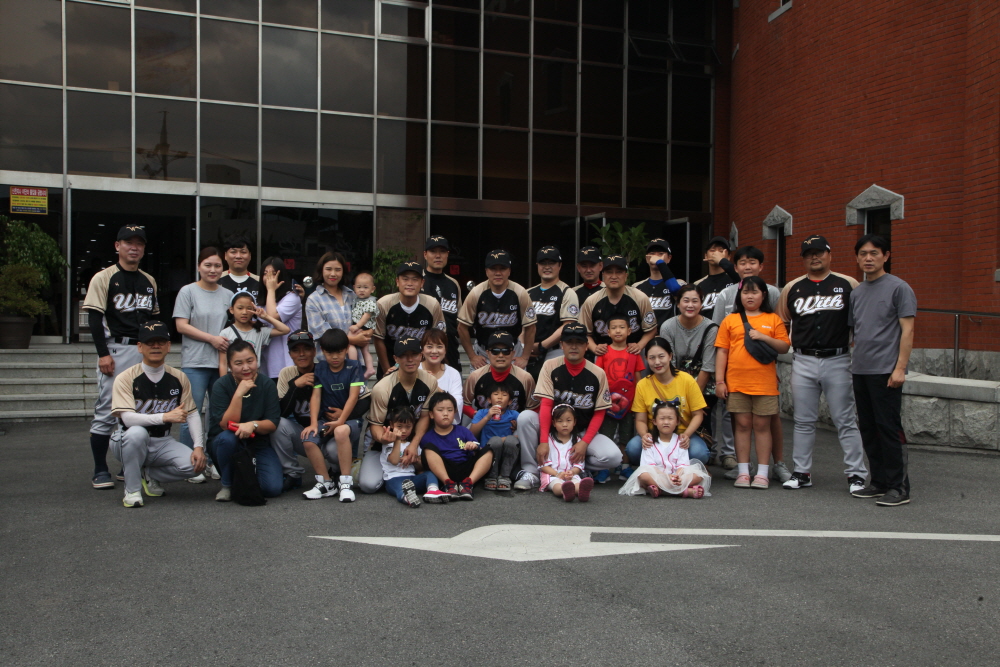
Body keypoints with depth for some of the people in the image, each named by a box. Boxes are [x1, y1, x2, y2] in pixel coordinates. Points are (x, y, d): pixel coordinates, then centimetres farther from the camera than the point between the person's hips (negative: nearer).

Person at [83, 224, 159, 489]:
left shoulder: (149, 281, 14)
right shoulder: (103, 278, -2)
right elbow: (95, 317, -7)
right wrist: (103, 354, -14)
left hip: (146, 351, 5)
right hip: (116, 350, -5)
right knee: (106, 411, -5)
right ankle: (100, 470, 3)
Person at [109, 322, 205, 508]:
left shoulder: (179, 378, 0)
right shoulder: (126, 378, -13)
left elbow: (192, 413, 2)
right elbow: (127, 418, -25)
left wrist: (199, 446, -11)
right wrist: (165, 417, -36)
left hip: (163, 443, 4)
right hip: (129, 442, -3)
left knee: (194, 465, -21)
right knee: (137, 432, -38)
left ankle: (148, 475, 9)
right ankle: (132, 490, -15)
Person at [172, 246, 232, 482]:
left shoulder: (227, 295, 13)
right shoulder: (188, 292, 2)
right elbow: (181, 325, -4)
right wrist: (211, 338, -11)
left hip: (222, 363, 4)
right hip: (195, 363, -4)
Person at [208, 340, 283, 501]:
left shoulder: (267, 384, -7)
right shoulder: (221, 386, -12)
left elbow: (272, 423, -10)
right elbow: (226, 425, -21)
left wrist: (253, 425, -31)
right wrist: (238, 394, -30)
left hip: (258, 444, 1)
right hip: (228, 445, -1)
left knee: (273, 488, -21)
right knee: (227, 438, -36)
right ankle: (227, 485, -10)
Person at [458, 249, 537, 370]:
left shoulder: (520, 293, -15)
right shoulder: (476, 293, -15)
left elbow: (530, 328, -5)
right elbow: (463, 327, -6)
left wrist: (525, 357, -5)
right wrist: (472, 356, -5)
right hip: (482, 351, 0)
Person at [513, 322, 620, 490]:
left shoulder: (598, 374, -7)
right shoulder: (550, 367, -9)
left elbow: (599, 413, -4)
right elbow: (546, 405, -15)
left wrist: (584, 442, -17)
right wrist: (544, 441, -25)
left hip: (583, 432, 1)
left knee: (613, 457, -25)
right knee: (525, 417, -29)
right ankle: (530, 472, -19)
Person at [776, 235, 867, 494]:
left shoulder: (848, 285, 2)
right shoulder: (792, 288, 9)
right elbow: (781, 323, 19)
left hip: (838, 361, -3)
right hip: (803, 362, 3)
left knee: (846, 420, 0)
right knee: (803, 421, 9)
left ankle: (856, 474, 8)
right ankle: (801, 472, 16)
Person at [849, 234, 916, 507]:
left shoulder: (898, 288, -5)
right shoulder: (856, 293, 15)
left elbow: (907, 331, -9)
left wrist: (900, 368, -15)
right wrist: (854, 362, 11)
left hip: (885, 371, -7)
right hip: (860, 371, 7)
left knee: (889, 428, -5)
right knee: (868, 429, 11)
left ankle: (899, 487, 3)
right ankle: (878, 482, 21)